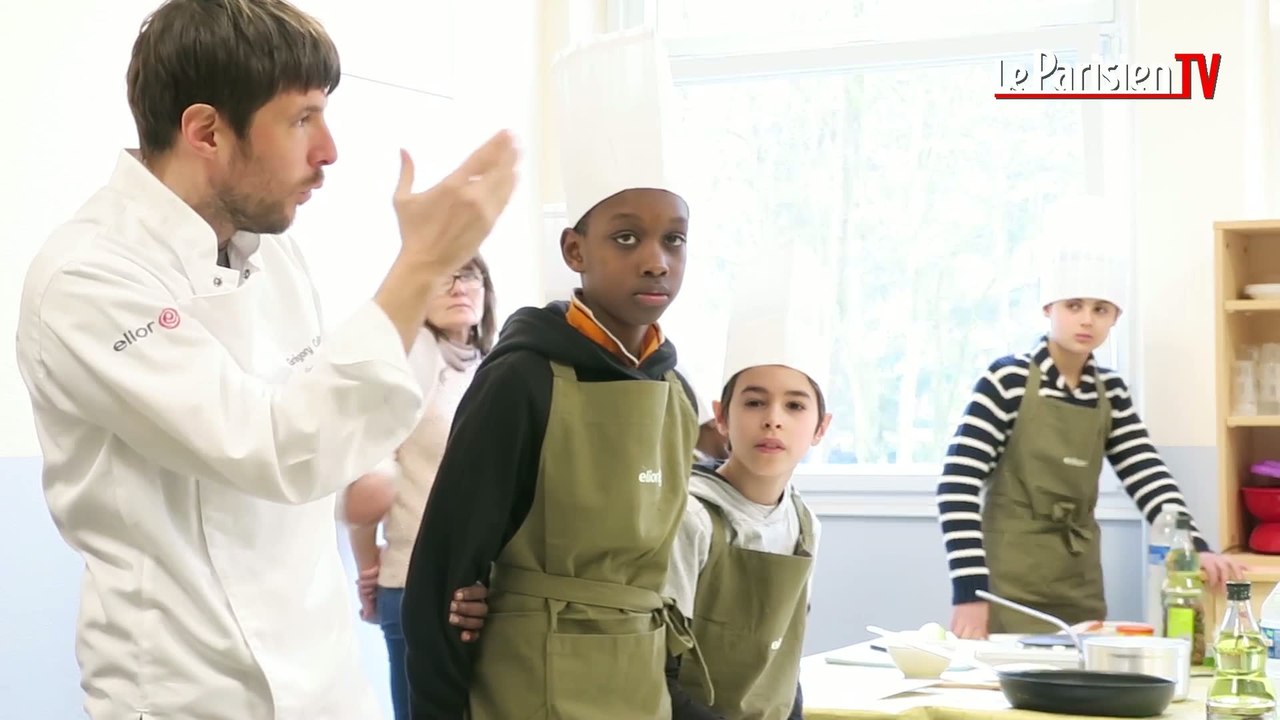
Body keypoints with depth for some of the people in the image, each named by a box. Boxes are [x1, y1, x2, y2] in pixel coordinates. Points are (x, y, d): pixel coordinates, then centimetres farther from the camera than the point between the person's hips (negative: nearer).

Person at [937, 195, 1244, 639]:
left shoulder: (1110, 393, 5)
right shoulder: (1008, 380, -12)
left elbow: (1149, 478, -1)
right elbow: (957, 486, -17)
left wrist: (1194, 548, -18)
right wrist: (969, 589, -23)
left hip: (1080, 586, 5)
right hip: (1009, 583, -5)